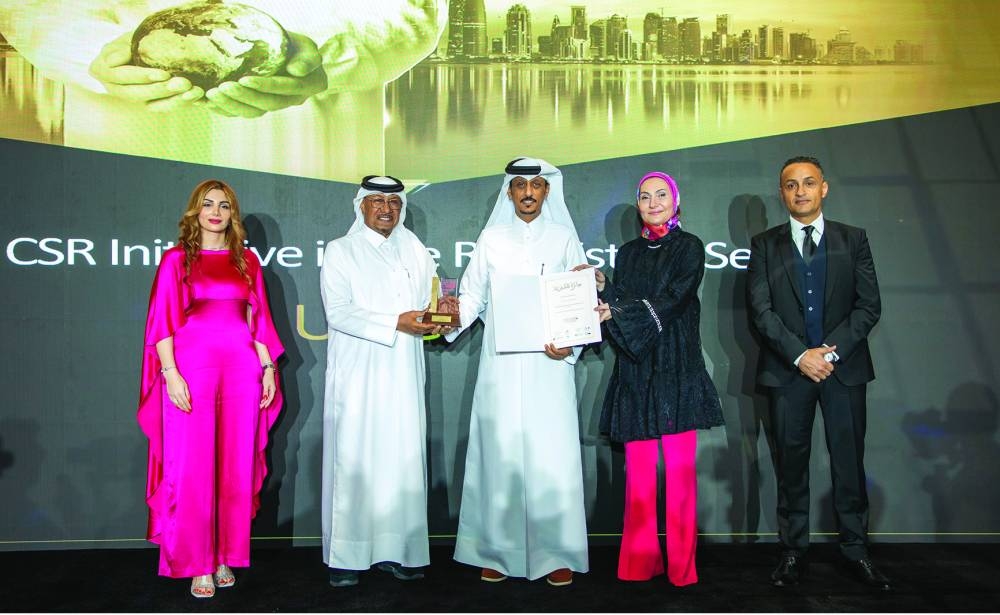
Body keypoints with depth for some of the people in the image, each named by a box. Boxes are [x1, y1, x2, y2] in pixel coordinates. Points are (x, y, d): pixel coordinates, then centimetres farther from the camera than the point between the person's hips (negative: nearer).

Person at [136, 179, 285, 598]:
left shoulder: (247, 260, 13)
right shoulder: (176, 259, 4)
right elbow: (162, 320, -1)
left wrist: (268, 367, 7)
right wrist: (170, 373, -11)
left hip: (241, 368, 3)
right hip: (192, 368, -3)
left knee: (236, 467, 5)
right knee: (192, 469, -2)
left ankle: (226, 558, 17)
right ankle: (197, 565, 9)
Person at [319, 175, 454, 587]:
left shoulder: (413, 250, 16)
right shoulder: (340, 251, 5)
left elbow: (430, 298, 14)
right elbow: (338, 312, -7)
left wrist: (438, 313, -10)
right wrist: (396, 323, -16)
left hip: (403, 375, 4)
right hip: (358, 374, -3)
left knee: (403, 457, 1)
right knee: (353, 458, -3)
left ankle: (396, 550, 9)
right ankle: (345, 557, 4)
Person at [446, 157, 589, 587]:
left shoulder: (564, 238, 8)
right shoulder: (491, 238, 10)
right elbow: (474, 294, 7)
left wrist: (571, 344, -9)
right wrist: (456, 316, -13)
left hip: (548, 364, -1)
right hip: (501, 365, 1)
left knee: (552, 453, -4)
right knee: (501, 451, 1)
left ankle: (556, 553, 6)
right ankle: (498, 550, 10)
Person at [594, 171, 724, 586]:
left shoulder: (689, 248, 3)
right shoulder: (628, 253, 16)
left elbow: (672, 300, -12)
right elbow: (617, 306, 10)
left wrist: (618, 313, -21)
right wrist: (602, 289, -10)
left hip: (677, 372, -3)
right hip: (635, 373, 3)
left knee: (680, 468, -4)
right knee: (638, 469, 2)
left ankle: (681, 564, 4)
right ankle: (639, 561, 10)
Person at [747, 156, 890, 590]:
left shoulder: (853, 240, 8)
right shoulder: (764, 245, 7)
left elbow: (869, 305, 1)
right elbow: (761, 310, -2)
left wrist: (832, 350, -11)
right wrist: (800, 354, -13)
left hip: (844, 366, 0)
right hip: (787, 369, 0)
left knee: (849, 459, 3)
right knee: (791, 461, 5)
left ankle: (855, 549, 16)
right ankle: (793, 550, 14)